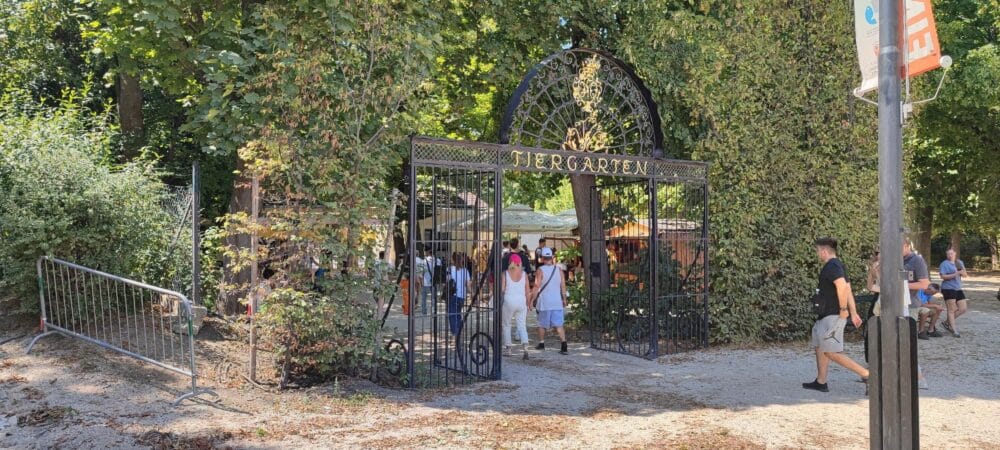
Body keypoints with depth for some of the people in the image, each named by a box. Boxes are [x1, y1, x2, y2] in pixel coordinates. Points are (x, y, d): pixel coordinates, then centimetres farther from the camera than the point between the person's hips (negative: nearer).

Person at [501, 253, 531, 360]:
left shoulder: (505, 273, -4)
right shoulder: (524, 274, 1)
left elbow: (502, 289, -7)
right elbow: (527, 291, 2)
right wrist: (528, 303, 12)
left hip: (509, 300, -1)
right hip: (521, 301, 1)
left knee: (506, 324, 16)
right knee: (522, 326, 4)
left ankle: (507, 348, 19)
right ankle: (525, 346, -18)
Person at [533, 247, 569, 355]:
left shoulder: (540, 270, -7)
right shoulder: (559, 270, 4)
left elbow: (537, 287, -10)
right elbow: (563, 287, 6)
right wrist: (564, 299, 15)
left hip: (544, 302, -2)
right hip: (557, 302, 2)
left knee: (542, 324, 15)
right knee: (559, 325, -1)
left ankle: (541, 344, 25)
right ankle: (564, 346, -14)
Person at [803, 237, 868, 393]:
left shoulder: (831, 266, -16)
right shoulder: (838, 265, 17)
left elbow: (842, 286, -31)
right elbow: (848, 289, 17)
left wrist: (843, 309, -23)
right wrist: (853, 312, 15)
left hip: (832, 316, -11)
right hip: (826, 316, 11)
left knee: (832, 352, -9)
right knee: (819, 346, 15)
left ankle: (866, 374, -9)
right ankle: (820, 383, 20)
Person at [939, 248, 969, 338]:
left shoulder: (960, 262, 14)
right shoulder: (944, 264, -5)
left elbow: (965, 275, 13)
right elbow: (943, 276, -13)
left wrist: (962, 271, -10)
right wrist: (955, 274, -23)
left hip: (958, 289, 7)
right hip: (948, 289, -7)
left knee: (963, 309, 5)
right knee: (952, 309, -6)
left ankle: (946, 322, 18)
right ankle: (954, 331, -3)